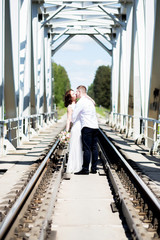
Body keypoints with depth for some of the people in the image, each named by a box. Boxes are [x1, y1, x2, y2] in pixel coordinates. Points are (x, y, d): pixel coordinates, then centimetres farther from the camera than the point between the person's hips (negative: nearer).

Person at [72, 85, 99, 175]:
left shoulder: (81, 102, -7)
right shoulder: (90, 101, 17)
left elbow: (74, 116, -2)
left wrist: (72, 122, 18)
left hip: (87, 127, -7)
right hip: (95, 126, 8)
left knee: (87, 148, -7)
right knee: (94, 148, 7)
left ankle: (85, 169, -6)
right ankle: (94, 168, 9)